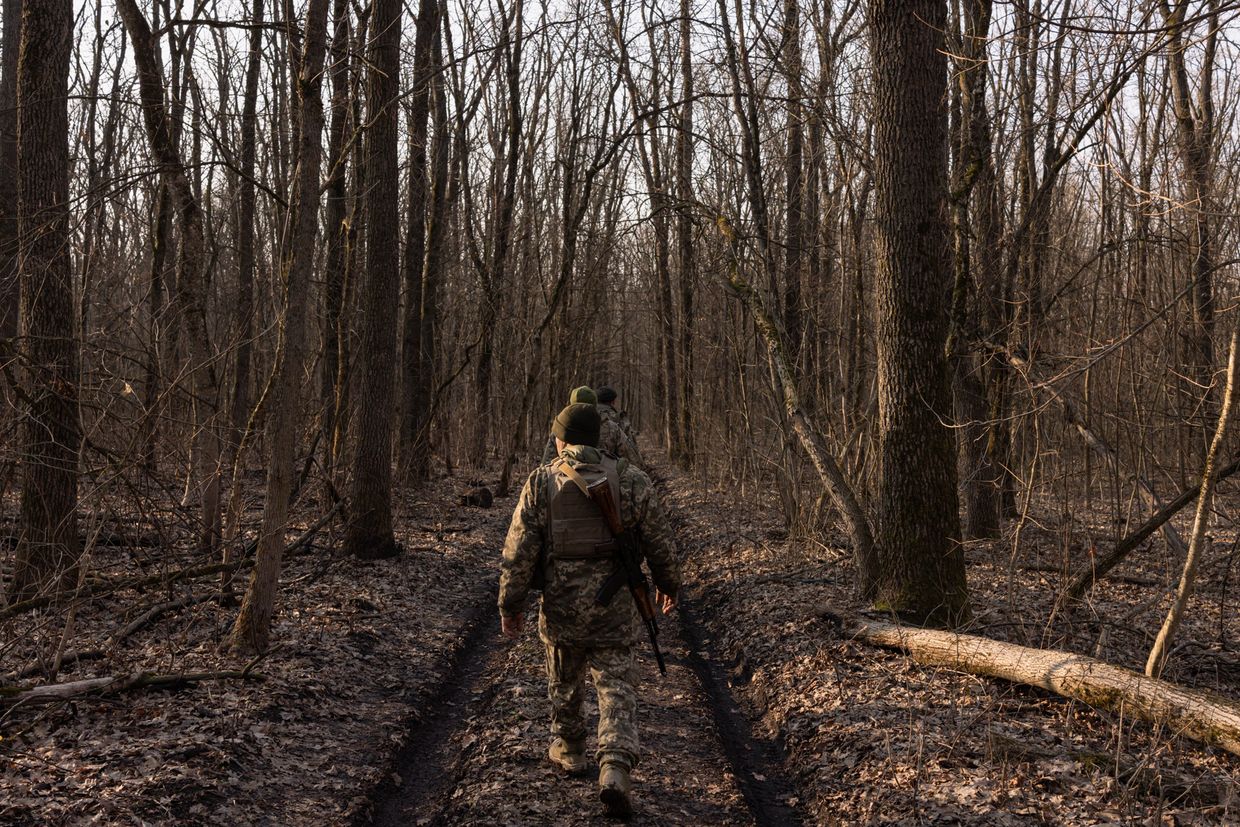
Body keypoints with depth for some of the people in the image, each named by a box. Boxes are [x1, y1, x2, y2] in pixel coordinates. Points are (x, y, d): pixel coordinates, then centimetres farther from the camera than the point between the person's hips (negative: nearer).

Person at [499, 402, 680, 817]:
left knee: (564, 681, 22)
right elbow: (661, 542, 4)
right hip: (615, 608, 0)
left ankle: (568, 749, 40)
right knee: (617, 689, 2)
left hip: (561, 605, 0)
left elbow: (518, 550, -7)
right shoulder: (630, 480, -1)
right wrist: (668, 584, 21)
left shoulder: (541, 481, -5)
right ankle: (614, 768, -15)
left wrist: (510, 604, 2)